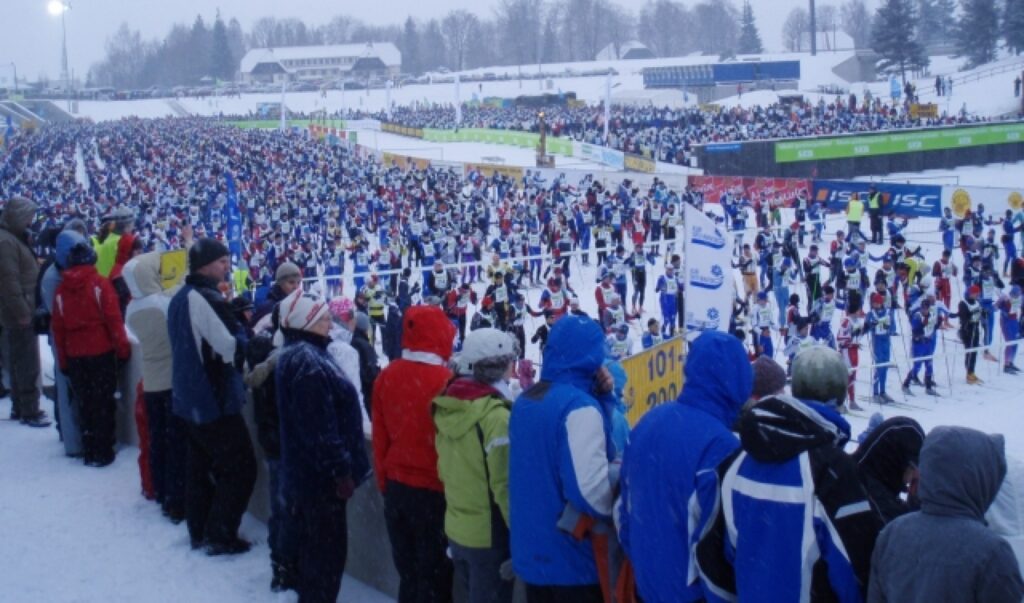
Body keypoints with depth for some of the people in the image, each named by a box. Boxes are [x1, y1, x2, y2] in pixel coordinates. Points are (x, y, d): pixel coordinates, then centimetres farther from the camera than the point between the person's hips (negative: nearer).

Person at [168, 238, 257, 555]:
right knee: (240, 468, 1)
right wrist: (241, 325, -6)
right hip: (214, 399, -10)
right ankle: (220, 535, 3)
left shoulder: (180, 298, 9)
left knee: (200, 466, 19)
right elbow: (234, 348, -24)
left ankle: (199, 532, 27)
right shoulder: (206, 299, -21)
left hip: (190, 398, 10)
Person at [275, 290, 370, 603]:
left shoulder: (296, 355, 12)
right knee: (328, 548, 0)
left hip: (304, 471, 10)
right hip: (321, 474, -10)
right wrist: (341, 470, -21)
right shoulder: (309, 362, -23)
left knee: (312, 544, 20)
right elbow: (320, 425, -26)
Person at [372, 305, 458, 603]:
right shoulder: (443, 381, -19)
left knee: (407, 568, 18)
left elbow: (380, 436, 5)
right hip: (434, 489, -5)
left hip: (396, 486, 5)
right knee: (434, 572, 8)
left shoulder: (387, 376, -3)